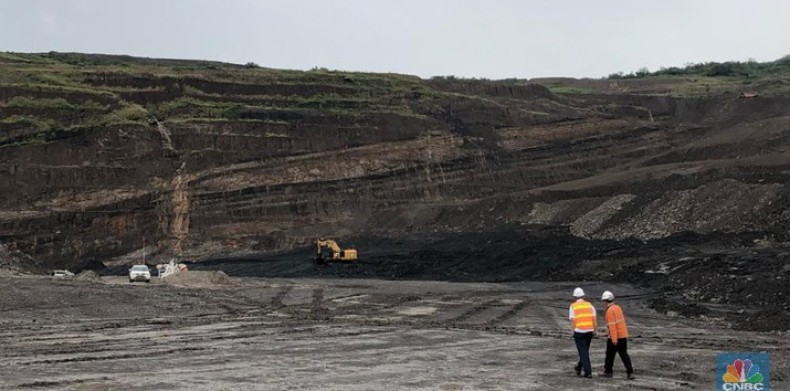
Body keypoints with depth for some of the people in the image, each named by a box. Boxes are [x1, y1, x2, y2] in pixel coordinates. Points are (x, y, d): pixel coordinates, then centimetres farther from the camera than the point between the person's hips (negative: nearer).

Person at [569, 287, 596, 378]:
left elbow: (572, 321, -8)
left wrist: (574, 331, 4)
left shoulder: (573, 306, -3)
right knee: (585, 351, 20)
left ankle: (588, 372, -5)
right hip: (589, 331, 4)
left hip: (579, 332, -4)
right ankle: (579, 368, 34)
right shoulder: (589, 305, 7)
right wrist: (594, 331, 8)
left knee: (583, 352, 1)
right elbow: (594, 319, 2)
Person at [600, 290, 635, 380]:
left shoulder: (610, 311, -17)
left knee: (610, 354, 9)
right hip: (623, 335, 7)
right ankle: (630, 373, -2)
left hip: (615, 337, -7)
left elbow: (612, 325, -23)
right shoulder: (618, 307, 9)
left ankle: (608, 372, 21)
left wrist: (614, 339, -24)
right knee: (624, 354, 8)